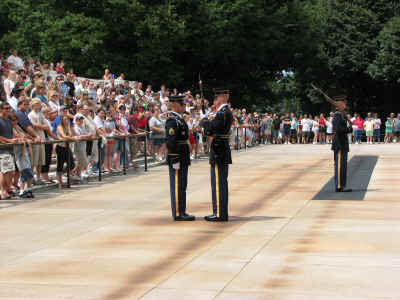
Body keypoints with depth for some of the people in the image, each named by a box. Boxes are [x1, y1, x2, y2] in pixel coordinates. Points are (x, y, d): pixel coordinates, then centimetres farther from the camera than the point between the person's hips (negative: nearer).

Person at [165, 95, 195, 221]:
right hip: (176, 159, -10)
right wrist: (175, 160, -22)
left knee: (182, 186, 12)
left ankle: (181, 212, 18)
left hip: (182, 159, 10)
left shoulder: (179, 119, 17)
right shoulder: (172, 121, -15)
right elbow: (170, 142, -21)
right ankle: (177, 214, -2)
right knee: (177, 186, -6)